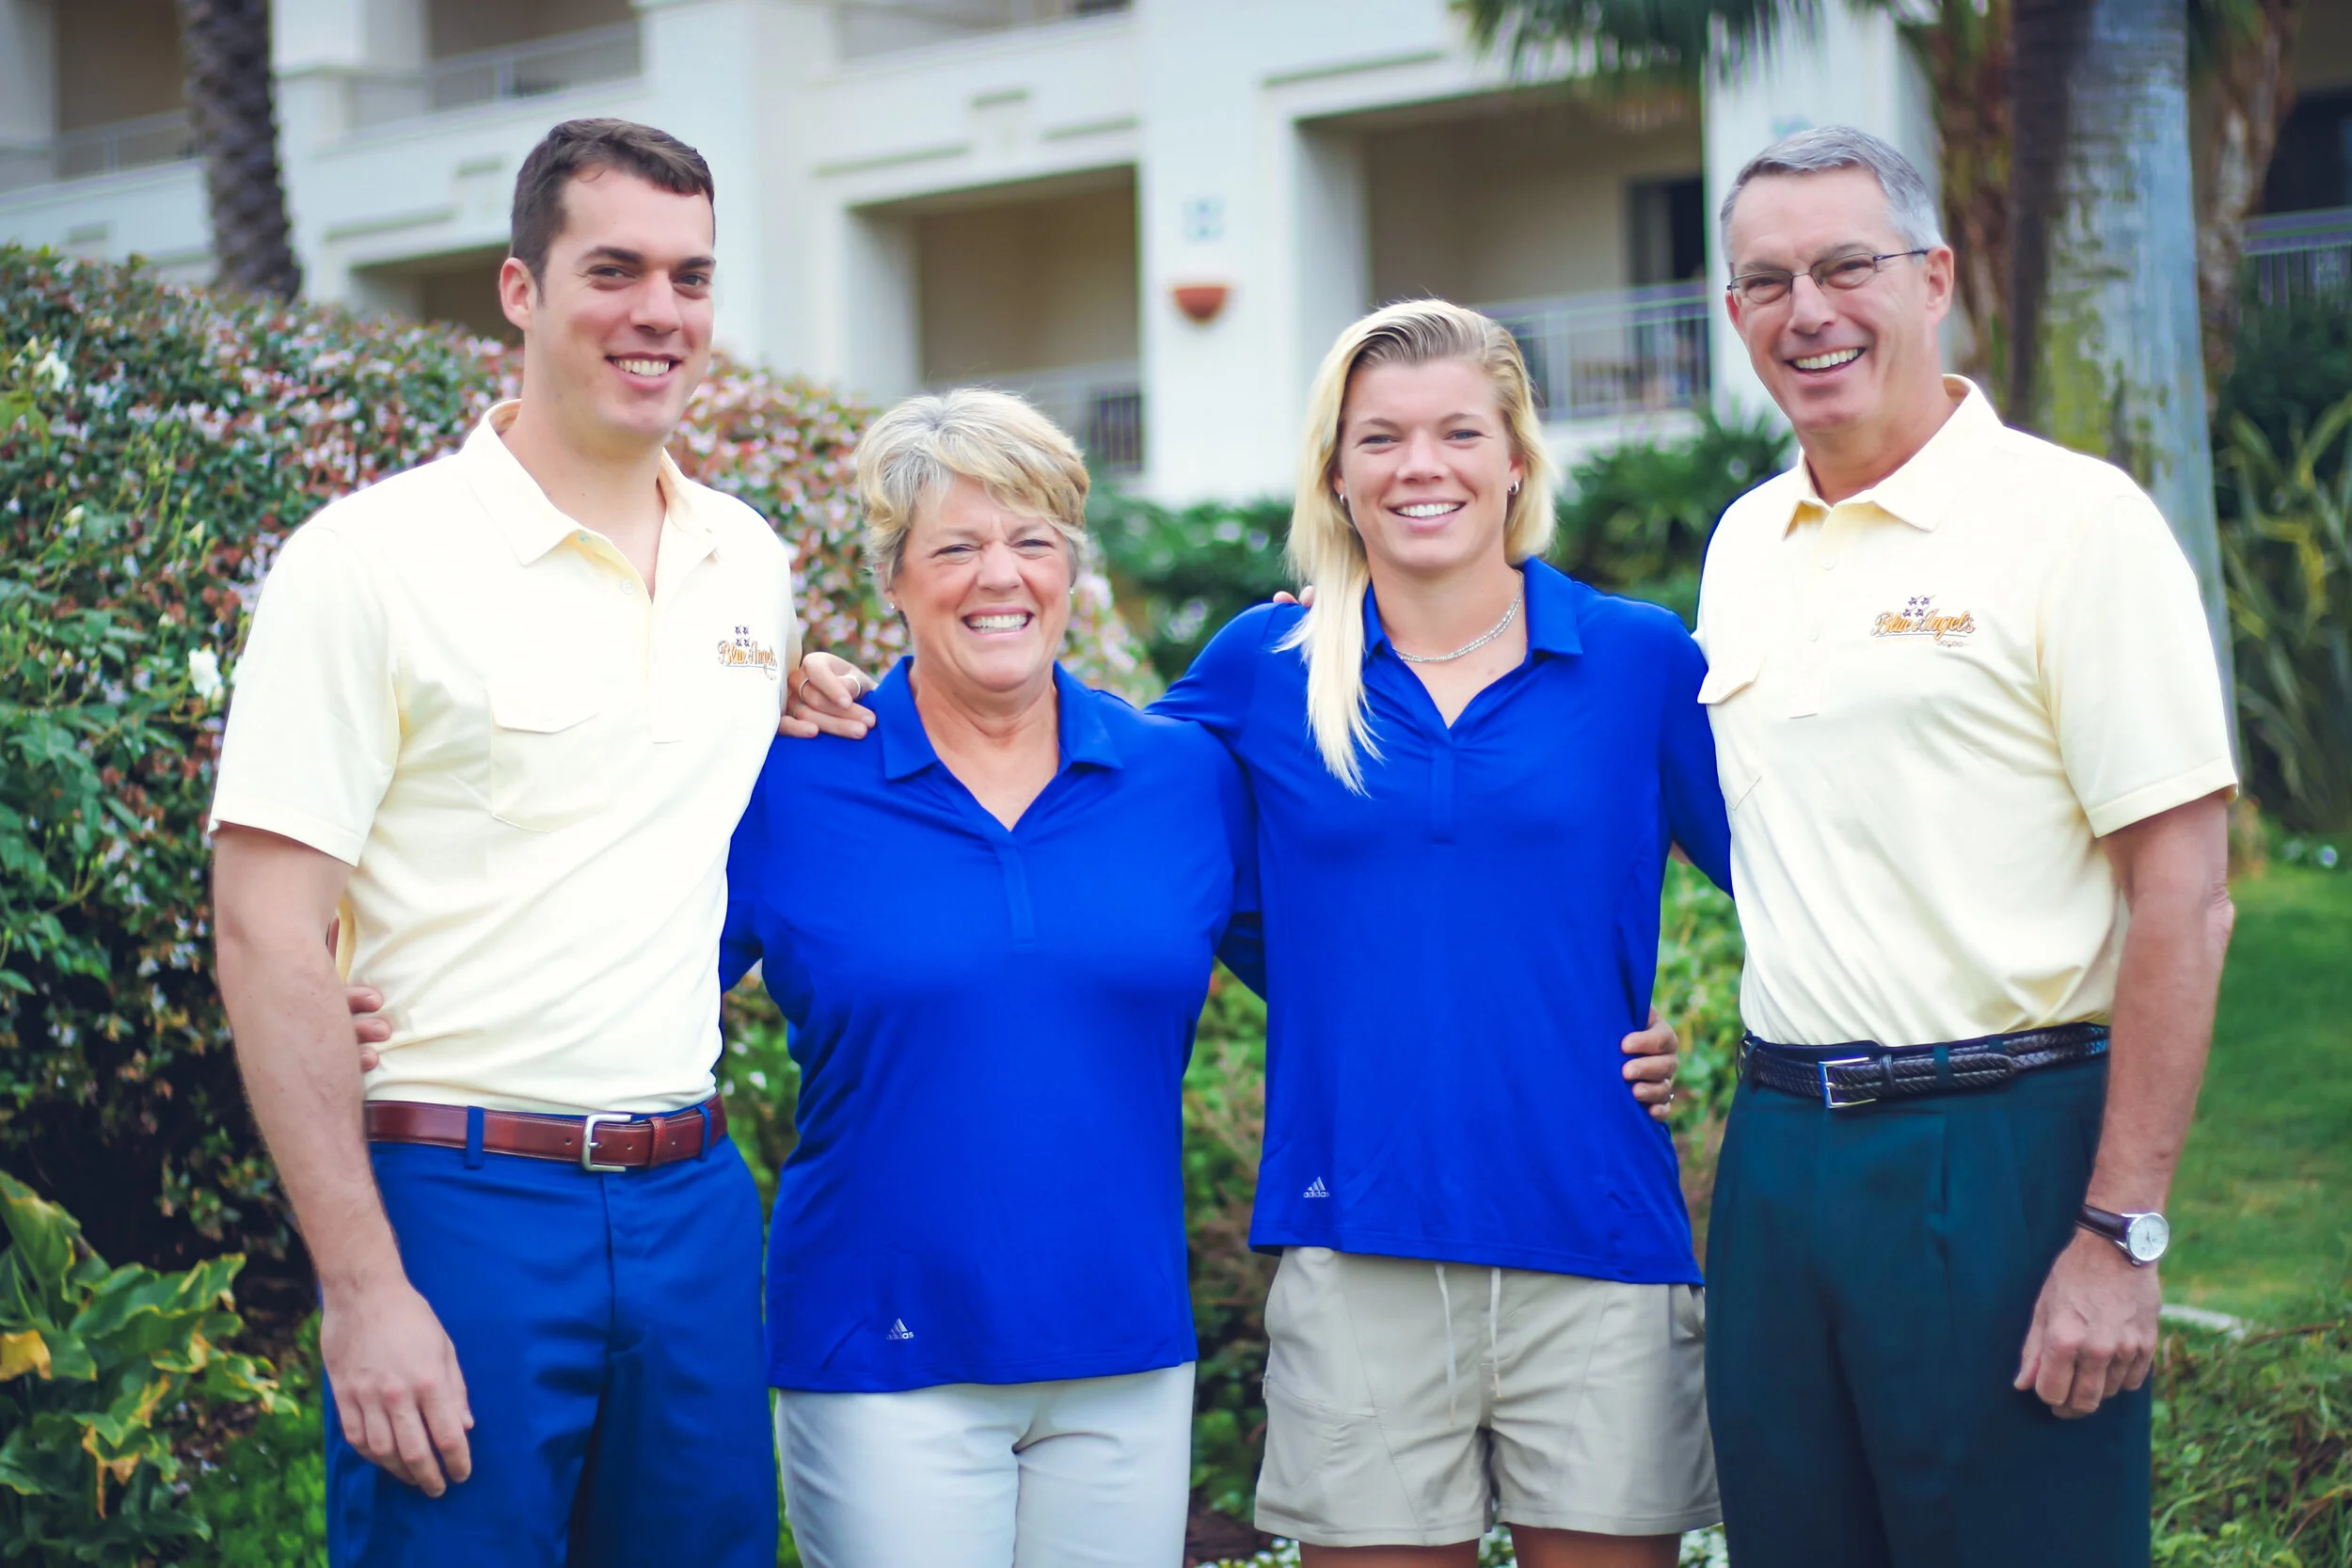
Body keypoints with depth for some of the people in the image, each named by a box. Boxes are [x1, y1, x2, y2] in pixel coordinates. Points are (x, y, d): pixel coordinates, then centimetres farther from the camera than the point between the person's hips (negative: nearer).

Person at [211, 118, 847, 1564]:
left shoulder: (754, 563, 10)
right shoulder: (371, 561, -7)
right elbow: (270, 935, -11)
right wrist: (364, 1287, -15)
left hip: (696, 1203, 5)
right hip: (460, 1199, -5)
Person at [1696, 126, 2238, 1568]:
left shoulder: (2072, 517, -8)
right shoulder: (1744, 544, 12)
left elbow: (2185, 893, -12)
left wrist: (2120, 1236, -16)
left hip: (2001, 1153, -6)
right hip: (1779, 1152, 6)